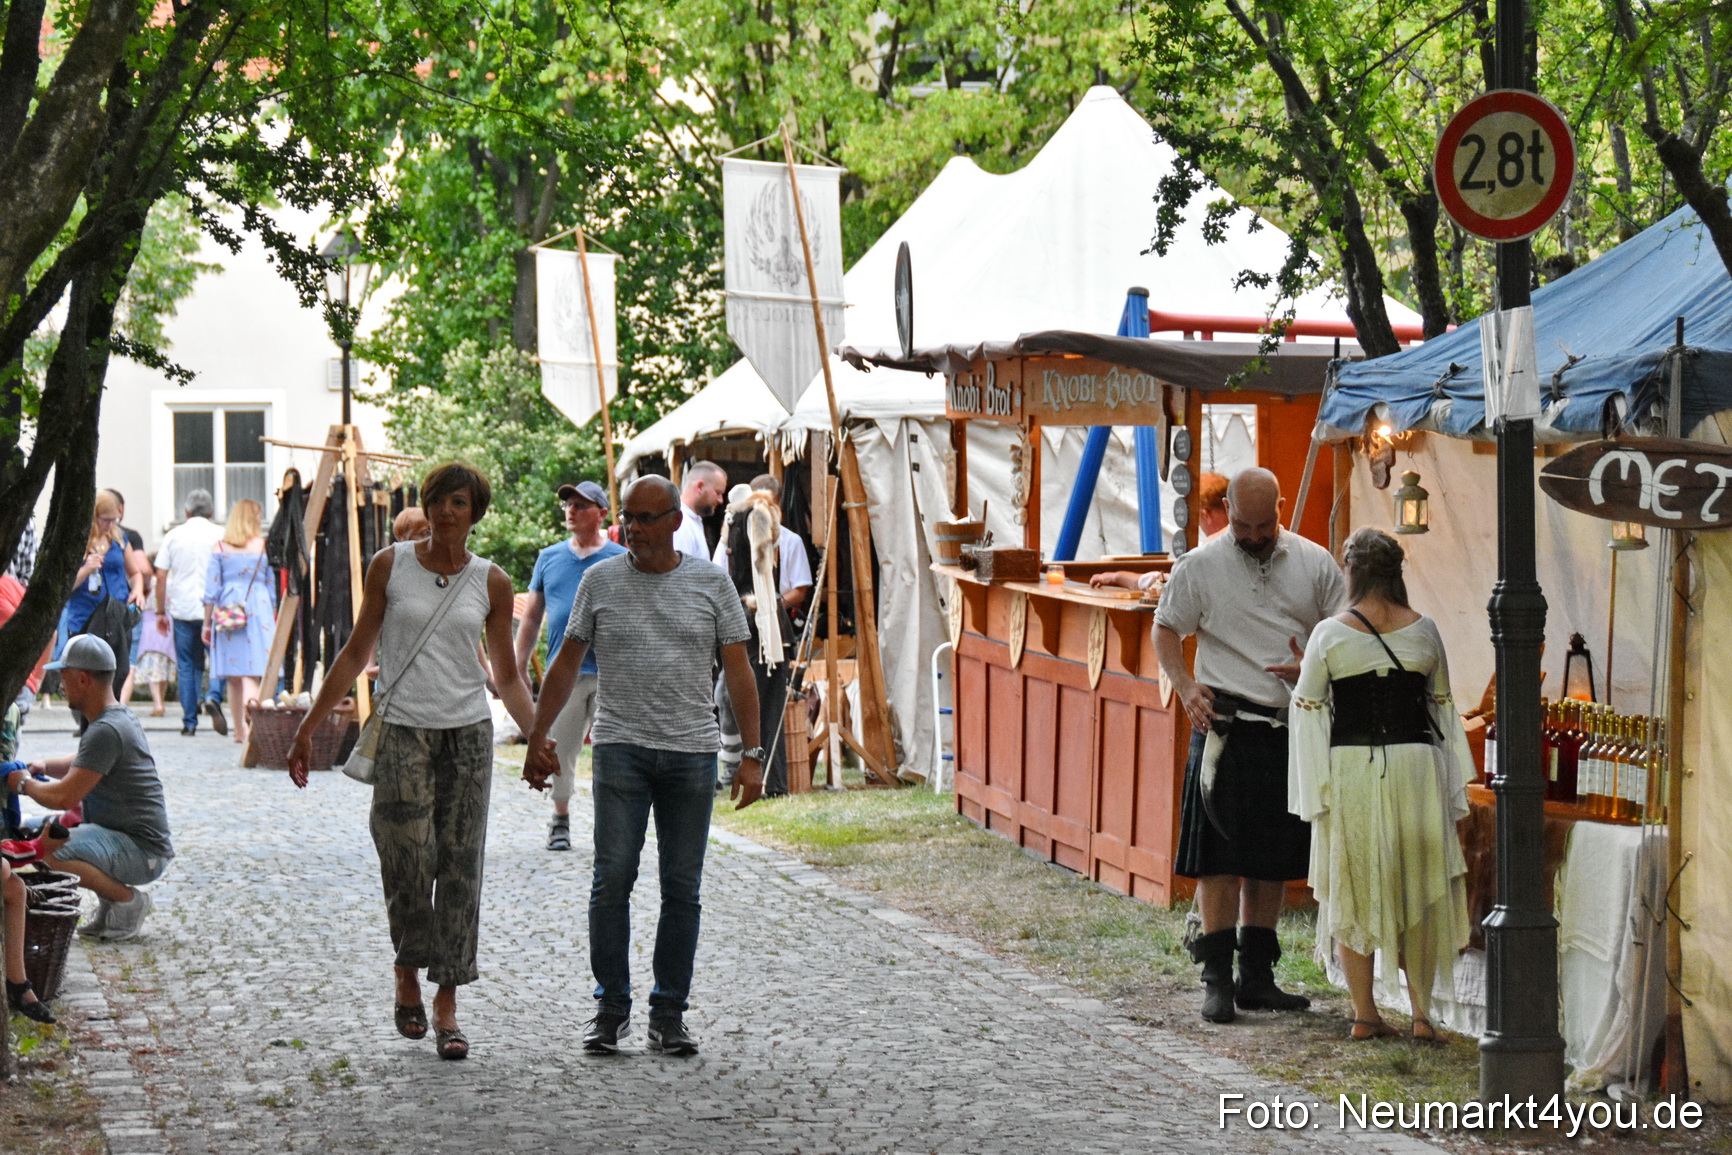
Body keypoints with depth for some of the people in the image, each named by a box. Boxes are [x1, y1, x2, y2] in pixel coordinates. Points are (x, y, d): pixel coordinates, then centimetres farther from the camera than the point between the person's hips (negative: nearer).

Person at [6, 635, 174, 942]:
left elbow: (65, 797, -24)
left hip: (143, 852, -11)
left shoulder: (106, 731, -21)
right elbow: (84, 766, 32)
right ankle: (110, 905, 13)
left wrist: (25, 784, -5)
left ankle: (128, 899, -10)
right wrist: (45, 766, 13)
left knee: (49, 852, -31)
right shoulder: (121, 717, 12)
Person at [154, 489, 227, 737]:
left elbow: (160, 575, 4)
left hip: (182, 610, 2)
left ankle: (189, 722, 8)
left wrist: (161, 611, 10)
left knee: (187, 665, 8)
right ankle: (213, 697, -20)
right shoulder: (220, 535, 0)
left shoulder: (173, 536, 5)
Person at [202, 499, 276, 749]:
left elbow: (211, 590, 4)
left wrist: (207, 624, 11)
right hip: (258, 608, -2)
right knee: (252, 675, -4)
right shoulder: (264, 546, 1)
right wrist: (275, 621, 13)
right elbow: (273, 587, 4)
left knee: (235, 677, 11)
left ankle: (239, 731, 16)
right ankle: (250, 724, -26)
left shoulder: (220, 548, 4)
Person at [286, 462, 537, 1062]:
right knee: (409, 861, -12)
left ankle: (447, 1005, 6)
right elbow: (357, 652, 9)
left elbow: (507, 676, 11)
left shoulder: (491, 582, 6)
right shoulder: (391, 565, 3)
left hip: (469, 732, 1)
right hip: (403, 731, -1)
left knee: (460, 870, -1)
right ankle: (407, 973, 14)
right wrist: (308, 727, 7)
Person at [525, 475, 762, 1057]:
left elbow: (738, 671, 5)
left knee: (682, 888, 2)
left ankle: (669, 1015, 9)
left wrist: (753, 755, -1)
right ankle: (611, 1007, 5)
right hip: (620, 747, 0)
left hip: (692, 752, 0)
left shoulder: (711, 582, 5)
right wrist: (537, 738, 7)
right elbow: (566, 664, 12)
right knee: (612, 879, -6)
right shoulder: (601, 581, 6)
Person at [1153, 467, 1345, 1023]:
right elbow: (1166, 629, 7)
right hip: (1226, 727, -3)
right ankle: (1216, 978, 0)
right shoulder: (1199, 566, 2)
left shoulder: (1315, 564, 7)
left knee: (1273, 860, 10)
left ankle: (1257, 977, 18)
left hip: (1293, 729, 3)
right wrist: (1186, 687, -9)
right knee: (1220, 856, -5)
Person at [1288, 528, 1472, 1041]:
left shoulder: (1329, 634, -6)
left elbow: (1309, 707, -2)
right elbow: (1442, 705, 11)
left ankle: (1365, 1014, 10)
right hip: (1416, 767, 2)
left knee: (1353, 890, 8)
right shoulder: (1424, 630, 2)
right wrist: (1449, 786, 21)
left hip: (1350, 769, -1)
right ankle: (1422, 1010, 9)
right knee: (1418, 889, 11)